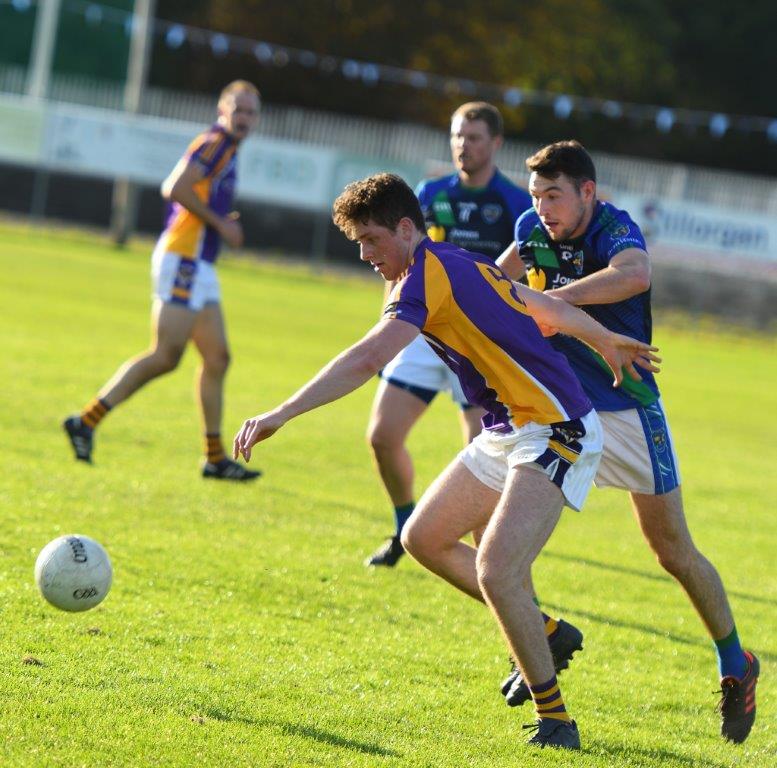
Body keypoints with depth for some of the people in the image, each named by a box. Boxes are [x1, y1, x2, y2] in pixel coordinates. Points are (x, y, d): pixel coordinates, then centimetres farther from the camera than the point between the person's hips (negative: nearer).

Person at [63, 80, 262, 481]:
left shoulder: (224, 148, 19)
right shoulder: (216, 143, -10)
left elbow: (172, 187, 25)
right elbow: (177, 189, -22)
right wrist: (219, 223, -15)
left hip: (198, 267, 10)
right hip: (183, 260, -10)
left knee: (217, 358, 9)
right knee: (166, 356, -13)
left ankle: (215, 458, 12)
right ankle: (87, 421, -10)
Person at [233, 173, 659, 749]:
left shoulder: (429, 272, -18)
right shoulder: (461, 265, 11)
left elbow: (368, 360, -31)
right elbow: (548, 308, 23)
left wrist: (281, 415, -35)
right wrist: (608, 342, 39)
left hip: (553, 433, -11)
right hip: (507, 433, 11)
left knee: (495, 572, -22)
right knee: (421, 539, 13)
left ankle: (556, 720, -11)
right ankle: (542, 634, 28)